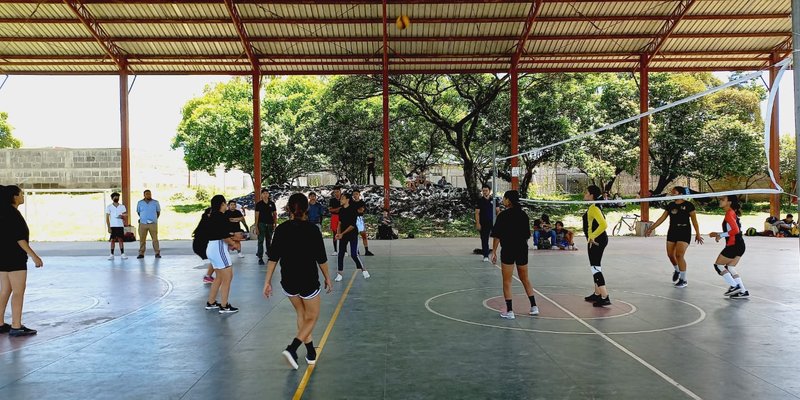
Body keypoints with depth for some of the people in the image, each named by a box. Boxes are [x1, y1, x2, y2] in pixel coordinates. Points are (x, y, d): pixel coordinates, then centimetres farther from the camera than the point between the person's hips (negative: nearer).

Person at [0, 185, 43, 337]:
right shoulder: (12, 213, -15)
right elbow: (19, 238, -20)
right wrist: (34, 256, -20)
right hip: (14, 257, -10)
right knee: (18, 292, -5)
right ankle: (16, 327, -3)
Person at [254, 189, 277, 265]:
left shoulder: (272, 203, 5)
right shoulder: (259, 204, -1)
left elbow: (275, 214, 9)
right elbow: (257, 216, -3)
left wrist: (275, 224, 2)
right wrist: (256, 227, -8)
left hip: (270, 224, 2)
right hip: (261, 224, -2)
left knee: (269, 240, 13)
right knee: (261, 241, -4)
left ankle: (269, 253, 27)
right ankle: (260, 258, -3)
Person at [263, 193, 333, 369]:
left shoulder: (281, 229, -4)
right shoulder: (313, 230, -11)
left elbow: (273, 258, -5)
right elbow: (321, 259, -6)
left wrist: (267, 281, 2)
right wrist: (327, 278, 8)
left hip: (288, 281, 4)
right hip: (308, 280, -3)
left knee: (301, 314, 23)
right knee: (312, 317, 14)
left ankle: (311, 354, 26)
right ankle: (292, 348, -5)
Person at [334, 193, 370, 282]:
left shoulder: (353, 209, -12)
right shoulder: (341, 210, 6)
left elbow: (352, 225, -16)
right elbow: (340, 223, 10)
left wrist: (342, 233, -18)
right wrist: (338, 233, -5)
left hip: (353, 234, -6)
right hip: (342, 235, 6)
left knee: (354, 255, -8)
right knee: (341, 254, 2)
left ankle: (363, 270, 11)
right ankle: (339, 273, 10)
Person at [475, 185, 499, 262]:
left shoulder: (494, 200, 6)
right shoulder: (479, 201, 1)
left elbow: (498, 211, 10)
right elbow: (477, 213, -1)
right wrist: (477, 223, -9)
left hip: (492, 222, 1)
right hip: (483, 223, -1)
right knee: (484, 239, 3)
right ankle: (485, 256, 10)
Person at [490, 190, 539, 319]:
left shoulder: (503, 215, -12)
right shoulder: (524, 215, 4)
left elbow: (497, 236, -12)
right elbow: (527, 234, 11)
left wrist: (494, 252, -6)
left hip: (508, 250, -6)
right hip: (523, 250, 6)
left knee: (507, 281, 4)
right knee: (525, 279, 20)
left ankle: (509, 311, 5)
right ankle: (534, 307, 23)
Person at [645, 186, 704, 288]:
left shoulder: (688, 205, -6)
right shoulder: (670, 205, 9)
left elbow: (694, 220, -6)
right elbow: (662, 218, 12)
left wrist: (697, 234, -10)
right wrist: (651, 228, 10)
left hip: (684, 232, -5)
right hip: (672, 232, 6)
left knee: (679, 255, -12)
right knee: (670, 254, 5)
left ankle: (683, 280, 0)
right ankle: (677, 271, 35)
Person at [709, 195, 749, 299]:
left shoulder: (729, 213, -14)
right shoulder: (732, 213, 16)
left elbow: (735, 230, -23)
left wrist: (720, 235, -15)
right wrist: (718, 234, 16)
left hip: (734, 245, -10)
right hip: (739, 245, 10)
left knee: (718, 265, 2)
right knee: (730, 268, 14)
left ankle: (734, 286, 3)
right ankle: (743, 291, 14)